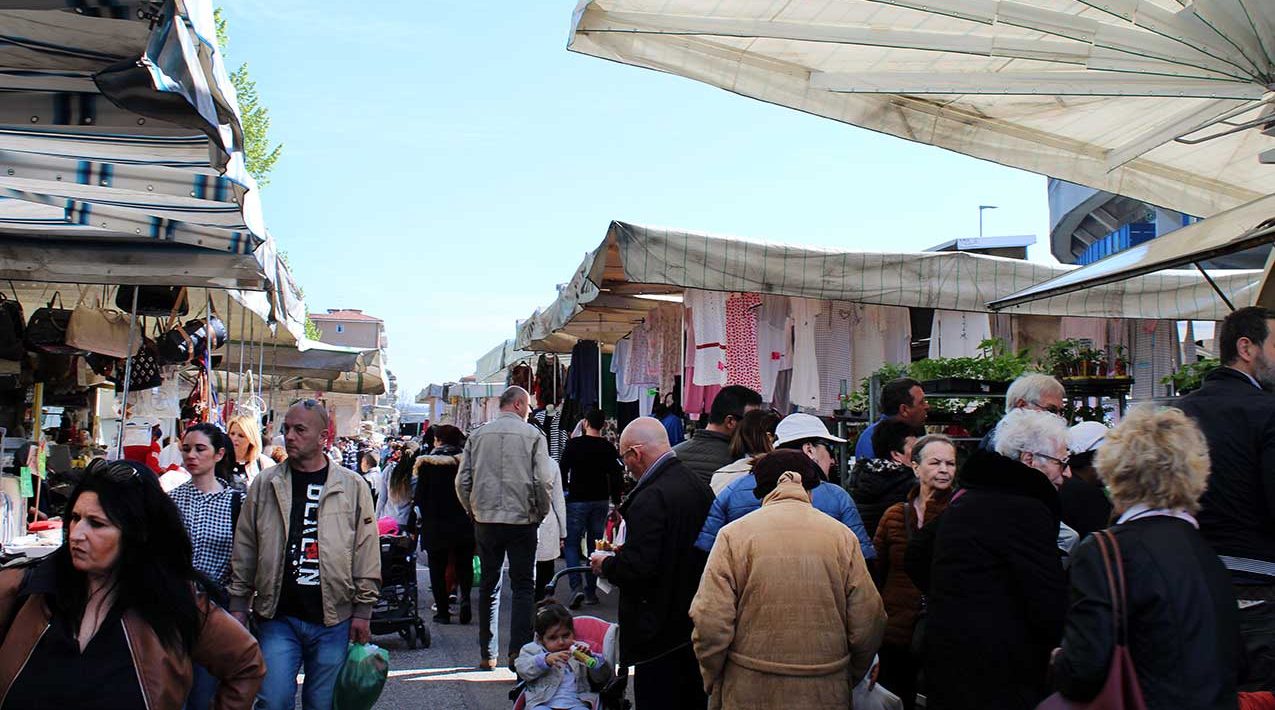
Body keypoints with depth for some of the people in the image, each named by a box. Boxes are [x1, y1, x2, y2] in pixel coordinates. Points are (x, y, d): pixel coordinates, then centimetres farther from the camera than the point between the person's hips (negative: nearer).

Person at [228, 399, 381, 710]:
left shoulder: (353, 487, 0)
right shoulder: (265, 484, 4)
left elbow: (367, 555, 1)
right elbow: (244, 552, 8)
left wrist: (362, 611, -1)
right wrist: (239, 606, 5)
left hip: (332, 619, 0)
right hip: (277, 617, 1)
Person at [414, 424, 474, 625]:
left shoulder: (427, 463, -7)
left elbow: (420, 495, -5)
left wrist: (423, 517, 6)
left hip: (436, 523, -2)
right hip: (464, 523, 2)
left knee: (438, 567, 10)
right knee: (464, 563, 15)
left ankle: (443, 611, 9)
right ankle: (465, 597, -8)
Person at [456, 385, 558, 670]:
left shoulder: (477, 435, 5)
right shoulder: (533, 435, -4)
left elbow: (462, 481, 4)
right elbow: (543, 481, -9)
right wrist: (542, 513, 6)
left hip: (485, 521, 3)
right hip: (522, 519, -3)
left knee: (489, 585, 13)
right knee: (523, 586, 5)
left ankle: (487, 655, 17)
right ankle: (518, 652, -4)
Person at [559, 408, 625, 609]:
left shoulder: (574, 444, -8)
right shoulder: (608, 448, 0)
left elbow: (563, 472, -6)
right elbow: (617, 477, 1)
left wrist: (561, 494, 8)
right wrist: (615, 501, 12)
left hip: (577, 500, -3)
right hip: (601, 502, 3)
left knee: (572, 544, 5)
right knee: (595, 545, 11)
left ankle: (577, 587, -12)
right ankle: (591, 592, 14)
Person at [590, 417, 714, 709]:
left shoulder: (651, 498, -23)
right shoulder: (700, 485, 4)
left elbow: (638, 567, -27)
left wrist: (606, 565, -6)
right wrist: (626, 552, 16)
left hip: (661, 629, -9)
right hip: (695, 618, 9)